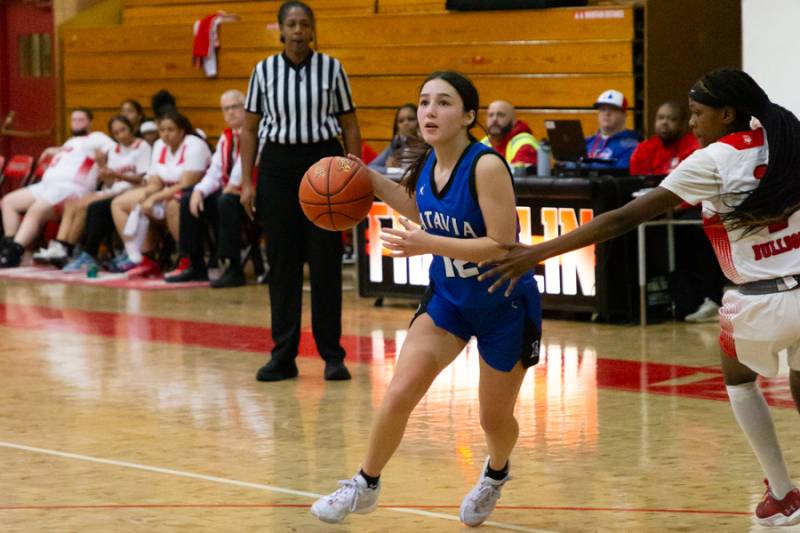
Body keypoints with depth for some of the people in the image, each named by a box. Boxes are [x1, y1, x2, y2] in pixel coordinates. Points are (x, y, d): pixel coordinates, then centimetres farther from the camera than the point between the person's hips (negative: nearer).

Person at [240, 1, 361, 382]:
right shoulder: (264, 71, 2)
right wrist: (246, 182, 0)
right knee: (281, 262, 3)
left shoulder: (331, 68, 0)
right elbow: (249, 128, 6)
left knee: (326, 262, 0)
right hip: (278, 165, 1)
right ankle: (283, 355, 9)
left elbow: (350, 125, 3)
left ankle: (332, 354, 7)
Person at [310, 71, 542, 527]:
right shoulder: (429, 164, -6)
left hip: (504, 305, -5)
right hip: (449, 297, 5)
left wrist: (429, 244, -37)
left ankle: (497, 473, 45)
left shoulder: (487, 166, -26)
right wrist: (372, 181, 6)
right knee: (399, 395, -9)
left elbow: (503, 245, -30)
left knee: (495, 418, 11)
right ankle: (366, 486, 10)